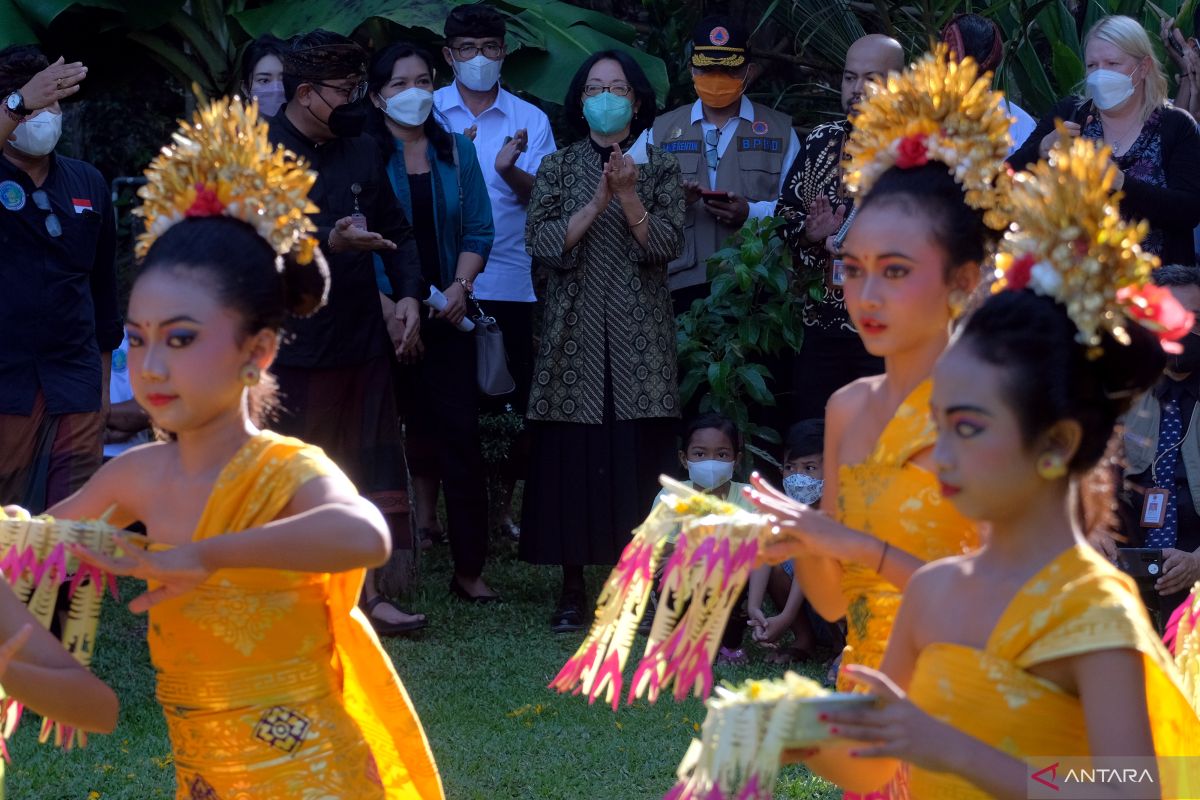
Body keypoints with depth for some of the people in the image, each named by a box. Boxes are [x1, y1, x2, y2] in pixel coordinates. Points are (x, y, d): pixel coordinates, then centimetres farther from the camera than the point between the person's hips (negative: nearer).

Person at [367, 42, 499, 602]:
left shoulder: (456, 151, 10)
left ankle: (469, 568, 0)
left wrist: (460, 287, -7)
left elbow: (478, 230, 10)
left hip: (447, 315, 3)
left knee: (459, 434, -3)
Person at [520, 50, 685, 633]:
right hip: (576, 335, 0)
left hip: (640, 338, 0)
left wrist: (629, 197, -19)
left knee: (638, 456, -4)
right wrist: (598, 202, -15)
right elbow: (543, 243, -5)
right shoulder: (558, 168, 8)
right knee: (571, 456, -3)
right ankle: (572, 587, 4)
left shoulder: (660, 168, 8)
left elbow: (667, 245, -5)